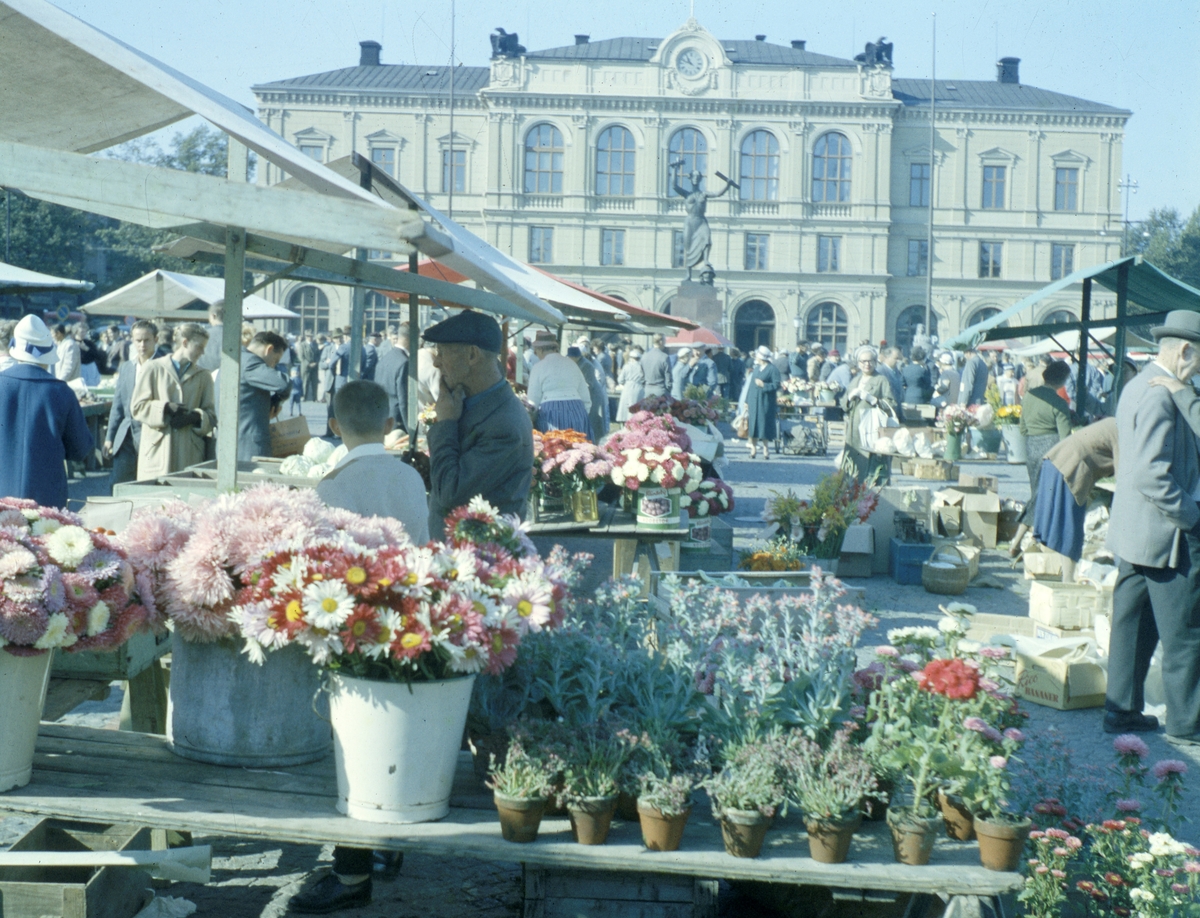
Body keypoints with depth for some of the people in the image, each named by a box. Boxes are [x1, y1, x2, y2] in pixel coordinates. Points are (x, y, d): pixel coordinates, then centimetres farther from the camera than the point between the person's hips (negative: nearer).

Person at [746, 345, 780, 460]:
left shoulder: (773, 369, -6)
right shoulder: (757, 368, 15)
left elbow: (776, 385, -10)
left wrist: (763, 385, -16)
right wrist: (747, 401, 12)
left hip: (765, 402, -6)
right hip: (754, 401, 6)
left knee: (764, 424, -3)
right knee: (753, 423, 3)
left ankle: (766, 448, 5)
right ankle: (753, 448, 7)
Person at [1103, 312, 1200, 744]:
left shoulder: (1138, 386, 13)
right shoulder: (1161, 395, -20)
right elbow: (1153, 475, -26)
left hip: (1134, 532, 10)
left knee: (1133, 626, 15)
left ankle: (1121, 710, 22)